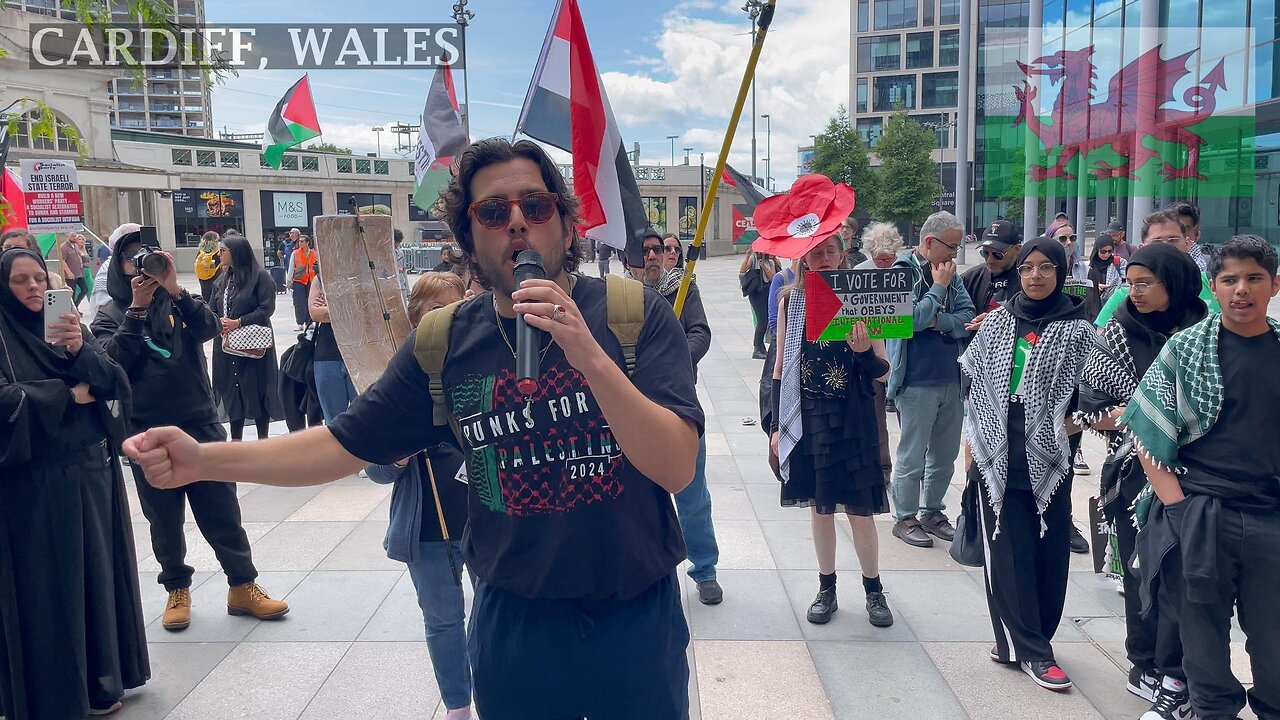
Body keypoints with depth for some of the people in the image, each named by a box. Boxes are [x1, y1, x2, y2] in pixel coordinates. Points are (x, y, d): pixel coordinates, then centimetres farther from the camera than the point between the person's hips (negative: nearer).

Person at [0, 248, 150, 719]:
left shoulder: (68, 325, 9)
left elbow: (112, 381, -1)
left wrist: (81, 351, -19)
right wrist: (67, 396, -8)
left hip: (90, 471, 4)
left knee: (97, 570, 9)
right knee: (47, 584, 1)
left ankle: (100, 680, 22)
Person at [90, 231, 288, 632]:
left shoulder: (179, 302, 8)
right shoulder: (110, 315, 5)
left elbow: (209, 329, -12)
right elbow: (115, 359, -13)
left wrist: (175, 290, -22)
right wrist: (137, 308, -16)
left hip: (200, 423, 1)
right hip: (148, 433, 0)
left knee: (222, 510, 2)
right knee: (164, 519, 10)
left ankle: (242, 586, 12)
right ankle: (177, 590, 26)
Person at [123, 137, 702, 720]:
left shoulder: (634, 313, -11)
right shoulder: (446, 342, -4)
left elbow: (676, 469, -19)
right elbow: (347, 444, 2)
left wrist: (590, 357, -32)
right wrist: (204, 460, -9)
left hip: (636, 619, -1)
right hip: (514, 620, 1)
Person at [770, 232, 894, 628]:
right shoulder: (791, 302, 2)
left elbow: (883, 371, -4)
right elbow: (781, 367, 6)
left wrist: (864, 351, -26)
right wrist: (777, 425, 4)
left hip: (852, 420, -2)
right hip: (807, 417, 2)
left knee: (860, 510, 4)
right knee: (819, 507, 11)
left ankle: (874, 590, 24)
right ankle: (826, 590, 26)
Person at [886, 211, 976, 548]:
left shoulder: (951, 276, 9)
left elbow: (968, 319, 1)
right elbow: (913, 319, -22)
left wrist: (938, 322, -15)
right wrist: (938, 287, -13)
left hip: (951, 378, 7)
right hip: (917, 381, -7)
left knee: (945, 454, 16)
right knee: (913, 456, 3)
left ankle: (932, 512, 31)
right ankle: (904, 518, 17)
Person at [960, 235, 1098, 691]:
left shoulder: (1077, 330, 0)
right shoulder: (998, 321, 7)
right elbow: (975, 381, 11)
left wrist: (1064, 428, -11)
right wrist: (973, 440, 8)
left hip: (1048, 460, -1)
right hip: (997, 456, 1)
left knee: (1048, 551, 4)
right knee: (1007, 550, 1)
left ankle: (1024, 643, 19)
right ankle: (1031, 650, 10)